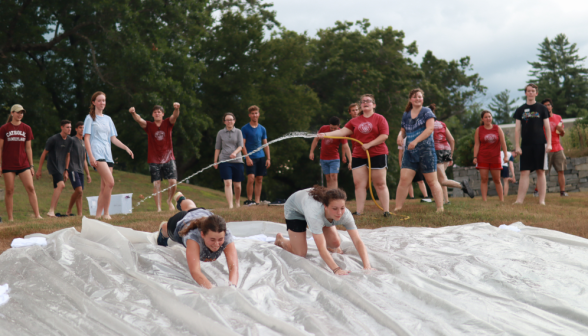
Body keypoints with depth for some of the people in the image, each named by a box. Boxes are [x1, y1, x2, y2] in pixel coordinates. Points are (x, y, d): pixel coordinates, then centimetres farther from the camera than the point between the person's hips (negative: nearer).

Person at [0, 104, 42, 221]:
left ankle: (37, 215, -3)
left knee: (30, 188, -5)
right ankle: (10, 218, 7)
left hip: (23, 164, 2)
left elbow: (28, 148, 10)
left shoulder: (26, 128, 7)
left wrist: (31, 165, 8)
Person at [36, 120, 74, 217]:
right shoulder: (53, 139, -11)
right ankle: (51, 210, -26)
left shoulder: (70, 140, 9)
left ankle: (51, 212, 14)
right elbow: (44, 153, -4)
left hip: (61, 167, 8)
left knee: (56, 191, 8)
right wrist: (39, 169, -2)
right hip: (53, 165, -8)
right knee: (61, 185, -25)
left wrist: (66, 171, 17)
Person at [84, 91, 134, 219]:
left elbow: (113, 139, 18)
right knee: (110, 182, -20)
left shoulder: (107, 119, 20)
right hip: (96, 152, -6)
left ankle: (98, 214, 4)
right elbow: (86, 138, -3)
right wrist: (91, 156, -14)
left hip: (107, 153, 6)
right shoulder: (90, 118, 4)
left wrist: (126, 148, 3)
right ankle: (105, 213, -13)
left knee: (104, 186, 1)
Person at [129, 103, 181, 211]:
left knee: (173, 182, -9)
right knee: (156, 185, -4)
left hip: (168, 158, 0)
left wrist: (176, 109, -39)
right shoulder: (149, 126, 4)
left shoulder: (168, 123, 4)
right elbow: (139, 120, -14)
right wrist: (133, 113, -36)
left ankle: (169, 200, 18)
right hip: (154, 160, 0)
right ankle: (158, 208, 1)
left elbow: (175, 116, -15)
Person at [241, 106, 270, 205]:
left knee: (259, 180, 4)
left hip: (261, 157, 4)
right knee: (251, 178, -15)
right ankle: (249, 200, -5)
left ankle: (257, 201, 8)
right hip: (250, 158, -4)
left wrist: (268, 158, 7)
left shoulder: (262, 129, 13)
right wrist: (247, 157, -14)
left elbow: (265, 144, 15)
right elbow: (242, 145, -4)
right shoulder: (245, 128, 0)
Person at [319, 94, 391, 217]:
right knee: (359, 183, 0)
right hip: (358, 156, 4)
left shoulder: (379, 118, 0)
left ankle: (386, 211, 2)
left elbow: (384, 135, -8)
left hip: (377, 155, -4)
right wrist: (326, 134, -8)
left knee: (380, 184, -2)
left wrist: (369, 144, -15)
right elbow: (342, 131, 5)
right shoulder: (355, 121, 11)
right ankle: (359, 211, 4)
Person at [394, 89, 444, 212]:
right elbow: (403, 130, 22)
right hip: (410, 152, 4)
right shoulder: (406, 115, 13)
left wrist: (415, 141, -21)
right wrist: (400, 136, -3)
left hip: (426, 151, -4)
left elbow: (430, 128, -13)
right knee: (404, 179, -8)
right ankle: (398, 207, -4)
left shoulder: (426, 112, -1)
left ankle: (440, 208, 4)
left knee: (432, 181, -1)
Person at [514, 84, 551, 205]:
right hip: (525, 145, 1)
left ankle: (542, 200, 2)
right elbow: (517, 129, 8)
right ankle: (519, 200, -3)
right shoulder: (520, 110, 10)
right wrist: (517, 146, 0)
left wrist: (549, 143, -4)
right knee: (524, 172, -2)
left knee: (541, 172, -1)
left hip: (540, 144, -1)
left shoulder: (542, 109, 7)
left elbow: (547, 127, 6)